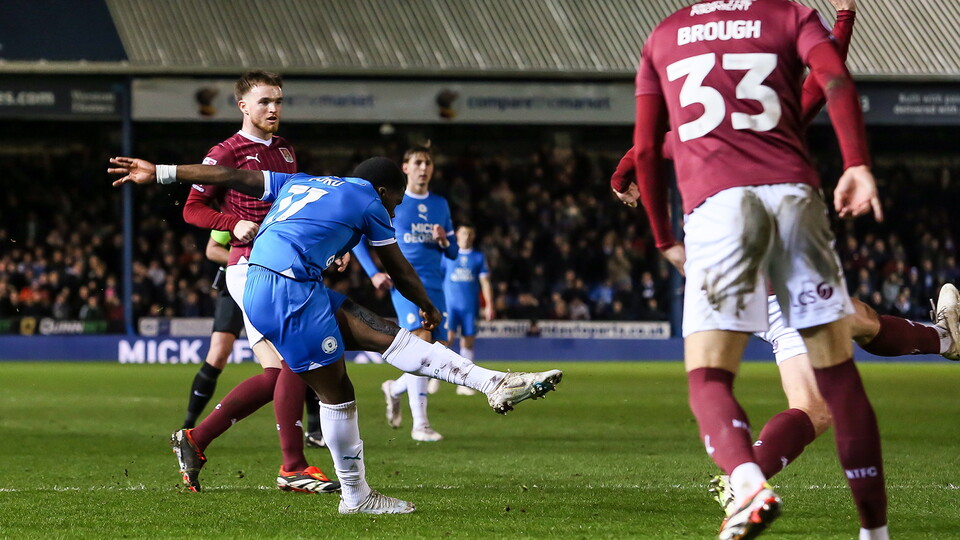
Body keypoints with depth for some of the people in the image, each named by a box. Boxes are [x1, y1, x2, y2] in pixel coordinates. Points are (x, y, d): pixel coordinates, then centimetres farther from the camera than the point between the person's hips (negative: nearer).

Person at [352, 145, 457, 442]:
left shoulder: (440, 205, 15)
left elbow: (453, 253, 19)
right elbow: (359, 237, 6)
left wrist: (444, 241, -5)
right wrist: (374, 273, -5)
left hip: (434, 286, 5)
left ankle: (395, 389, 32)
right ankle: (420, 424, -22)